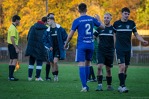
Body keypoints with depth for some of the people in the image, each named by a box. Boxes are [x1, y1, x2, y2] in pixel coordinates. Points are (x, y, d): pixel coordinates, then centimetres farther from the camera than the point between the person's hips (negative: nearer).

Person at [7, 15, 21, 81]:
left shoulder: (12, 27, 16)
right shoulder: (13, 28, -15)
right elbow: (12, 38, -22)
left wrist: (17, 47, 24)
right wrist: (16, 48, -23)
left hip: (11, 45, 11)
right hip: (12, 45, -11)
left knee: (11, 60, 12)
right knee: (15, 60, -12)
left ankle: (10, 76, 15)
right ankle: (11, 76, -17)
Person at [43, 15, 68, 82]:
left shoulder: (60, 29, -6)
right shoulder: (48, 31, 5)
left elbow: (65, 38, 1)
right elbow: (44, 40, 12)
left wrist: (64, 46, -4)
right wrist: (48, 47, -2)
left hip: (59, 49, -5)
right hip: (52, 50, 5)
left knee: (55, 62, -20)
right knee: (52, 63, 5)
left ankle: (56, 75, -7)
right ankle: (55, 77, 17)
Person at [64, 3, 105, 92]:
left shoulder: (77, 21, -7)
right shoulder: (92, 19, 3)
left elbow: (70, 35, -6)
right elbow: (103, 27, 14)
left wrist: (66, 44, 11)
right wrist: (98, 19, 33)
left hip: (81, 45, -4)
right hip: (90, 44, 4)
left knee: (81, 65, -6)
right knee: (87, 64, 17)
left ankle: (84, 86, -16)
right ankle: (85, 84, 22)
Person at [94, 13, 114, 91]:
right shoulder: (99, 28, 5)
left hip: (110, 52, 0)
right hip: (101, 51, 0)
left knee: (108, 69, 7)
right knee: (99, 67, -16)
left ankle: (109, 85, 21)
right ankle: (99, 85, -18)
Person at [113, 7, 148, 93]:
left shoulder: (131, 23, 5)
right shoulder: (116, 23, 1)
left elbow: (136, 35, 8)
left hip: (128, 49, 3)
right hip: (119, 49, -3)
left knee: (125, 68, 6)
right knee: (122, 67, -16)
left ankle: (121, 86, 15)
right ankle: (123, 86, -15)